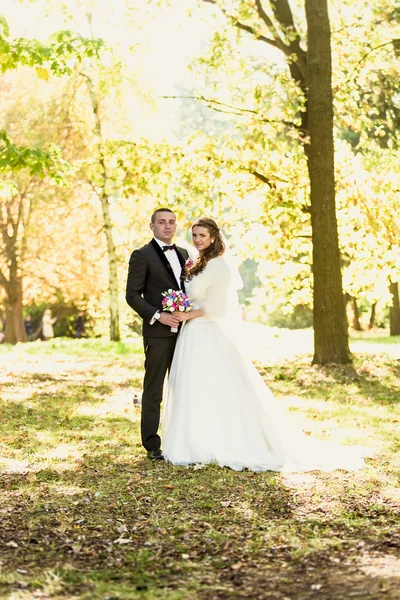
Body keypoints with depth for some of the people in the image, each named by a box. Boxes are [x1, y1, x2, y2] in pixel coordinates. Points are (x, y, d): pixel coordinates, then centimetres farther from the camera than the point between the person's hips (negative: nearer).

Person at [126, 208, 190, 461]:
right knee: (154, 391, 2)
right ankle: (152, 445, 9)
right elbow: (133, 295, -8)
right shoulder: (142, 255, -4)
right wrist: (157, 316, -18)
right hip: (158, 333, -6)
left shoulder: (183, 254, 15)